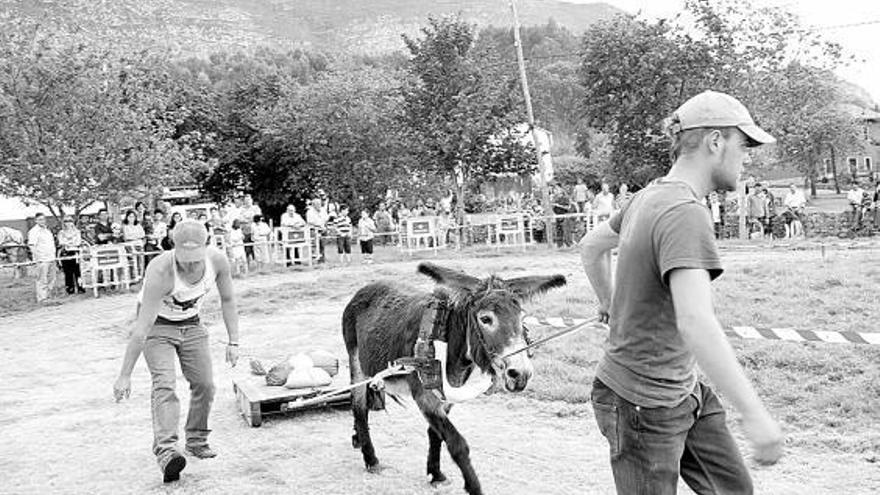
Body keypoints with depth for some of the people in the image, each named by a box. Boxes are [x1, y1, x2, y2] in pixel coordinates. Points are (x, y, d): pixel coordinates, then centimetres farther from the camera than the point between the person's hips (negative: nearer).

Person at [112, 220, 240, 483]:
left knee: (205, 385, 0)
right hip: (157, 325, -5)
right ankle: (166, 451, -33)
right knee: (164, 383, -23)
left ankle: (196, 441, 21)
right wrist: (125, 375, -32)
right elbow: (141, 329, -35)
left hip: (191, 325, 5)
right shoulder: (160, 273, -36)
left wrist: (233, 341, -5)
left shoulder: (217, 260, -23)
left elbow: (227, 299, -3)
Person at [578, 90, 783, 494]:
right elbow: (695, 323, -37)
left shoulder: (649, 196, 5)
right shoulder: (685, 214, -25)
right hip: (644, 407, -9)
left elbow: (591, 247, 21)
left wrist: (610, 306, 32)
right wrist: (754, 414, -36)